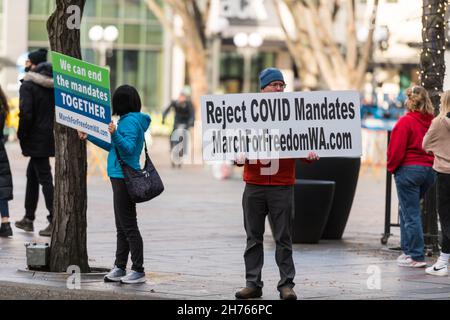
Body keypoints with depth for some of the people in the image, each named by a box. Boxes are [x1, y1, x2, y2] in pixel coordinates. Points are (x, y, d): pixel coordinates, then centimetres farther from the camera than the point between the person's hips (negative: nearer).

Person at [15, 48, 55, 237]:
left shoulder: (28, 85, -13)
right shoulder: (52, 85, 9)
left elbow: (26, 114, -20)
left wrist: (22, 136, -9)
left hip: (36, 137, -8)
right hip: (50, 135, 8)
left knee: (44, 178, -7)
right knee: (32, 174, 19)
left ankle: (54, 221, -10)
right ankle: (28, 218, 26)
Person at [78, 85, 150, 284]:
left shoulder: (130, 121, -14)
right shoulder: (128, 120, 16)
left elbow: (128, 148, -24)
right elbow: (114, 147, 26)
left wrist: (114, 134, -38)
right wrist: (89, 137, 31)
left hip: (125, 178, -10)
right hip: (120, 178, 10)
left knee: (128, 226, -6)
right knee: (122, 226, 14)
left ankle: (138, 271, -3)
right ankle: (120, 268, 19)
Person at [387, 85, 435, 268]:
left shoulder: (405, 122, -13)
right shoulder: (433, 122, 5)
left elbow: (396, 149, -14)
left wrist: (392, 167, 2)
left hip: (409, 169, -6)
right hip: (429, 170, 6)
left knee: (411, 214, -2)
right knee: (408, 210, 20)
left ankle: (416, 257, -2)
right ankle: (408, 250, 21)